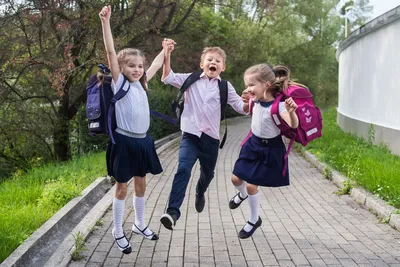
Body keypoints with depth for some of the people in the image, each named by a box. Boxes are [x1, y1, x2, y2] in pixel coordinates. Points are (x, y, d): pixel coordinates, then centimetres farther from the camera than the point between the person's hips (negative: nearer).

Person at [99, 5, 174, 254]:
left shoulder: (141, 83, 9)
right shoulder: (119, 82, -7)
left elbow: (156, 65, 27)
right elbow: (111, 52, -19)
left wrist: (165, 50, 36)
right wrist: (106, 22, -28)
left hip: (143, 141, 6)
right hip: (124, 142, -6)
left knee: (141, 184, 16)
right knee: (122, 187, 4)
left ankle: (140, 224, 33)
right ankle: (118, 231, 18)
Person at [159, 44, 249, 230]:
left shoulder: (225, 87, 5)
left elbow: (240, 107, 2)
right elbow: (168, 78, -6)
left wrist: (249, 103, -21)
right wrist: (167, 55, -17)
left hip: (211, 138, 3)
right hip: (191, 135, -2)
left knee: (207, 173, 21)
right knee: (183, 169, -24)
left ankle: (200, 194, 56)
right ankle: (173, 212, -26)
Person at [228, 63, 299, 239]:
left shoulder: (278, 105, -27)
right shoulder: (257, 100, -6)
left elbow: (293, 125, -45)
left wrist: (291, 112, -62)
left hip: (269, 150, -6)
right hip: (253, 145, 6)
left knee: (251, 185, -4)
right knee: (236, 179, 12)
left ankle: (254, 220, 21)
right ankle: (242, 195, 50)